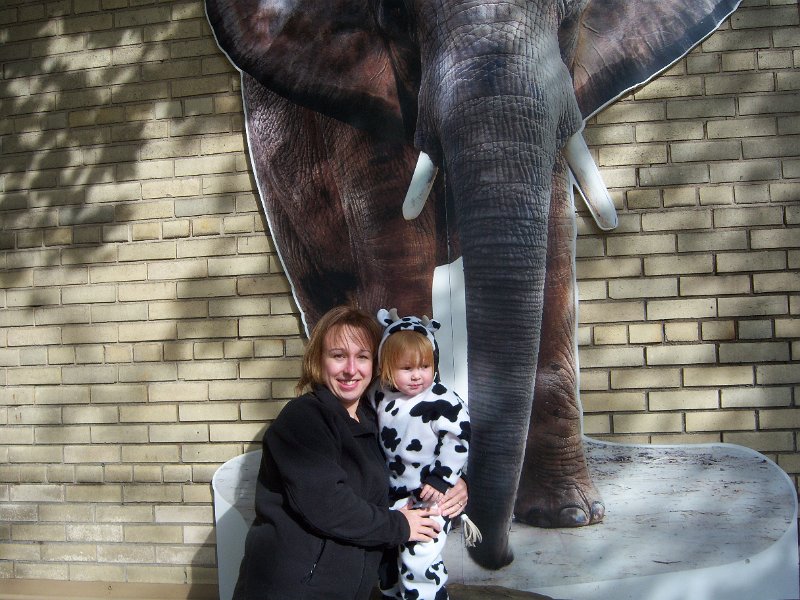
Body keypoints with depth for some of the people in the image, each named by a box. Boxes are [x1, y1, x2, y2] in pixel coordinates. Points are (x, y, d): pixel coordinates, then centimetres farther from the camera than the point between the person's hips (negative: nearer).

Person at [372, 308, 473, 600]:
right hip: (391, 494, 7)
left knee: (419, 561, -10)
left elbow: (457, 442, -17)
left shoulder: (443, 402, -19)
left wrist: (441, 480, -20)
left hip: (430, 497, -7)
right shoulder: (380, 398, -1)